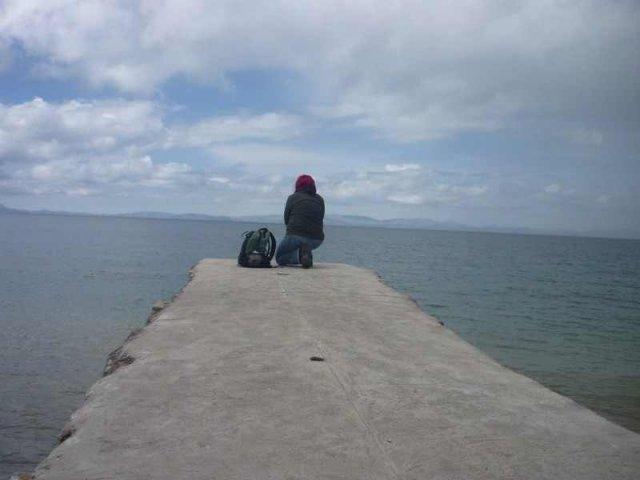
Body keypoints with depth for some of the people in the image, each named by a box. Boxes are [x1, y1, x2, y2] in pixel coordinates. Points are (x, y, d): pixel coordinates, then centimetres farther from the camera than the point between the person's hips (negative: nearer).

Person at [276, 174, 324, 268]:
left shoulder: (293, 197, 3)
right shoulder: (320, 199, 12)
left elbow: (286, 220, 7)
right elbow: (320, 219, 15)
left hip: (296, 236, -5)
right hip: (316, 240, 6)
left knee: (279, 258, 16)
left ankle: (299, 257, -10)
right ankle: (305, 252, 13)